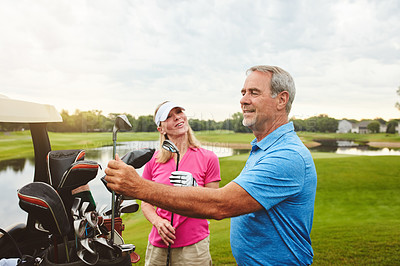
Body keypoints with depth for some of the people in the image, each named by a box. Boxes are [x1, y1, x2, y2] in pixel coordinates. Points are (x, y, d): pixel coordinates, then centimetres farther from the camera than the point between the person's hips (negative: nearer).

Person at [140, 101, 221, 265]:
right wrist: (157, 221, -11)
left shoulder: (208, 158, -6)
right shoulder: (154, 160, -1)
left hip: (194, 245, -2)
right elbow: (146, 202, 7)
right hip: (158, 244, 2)